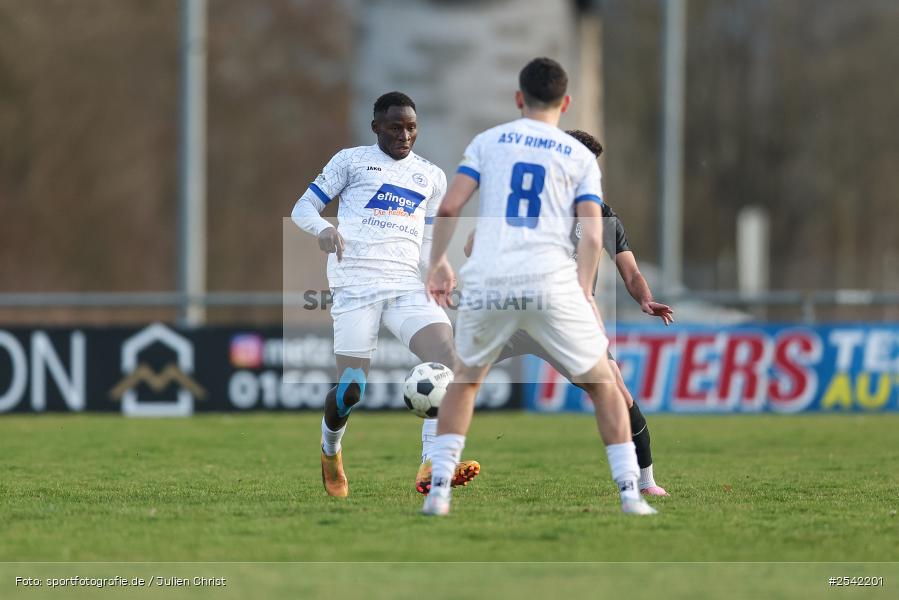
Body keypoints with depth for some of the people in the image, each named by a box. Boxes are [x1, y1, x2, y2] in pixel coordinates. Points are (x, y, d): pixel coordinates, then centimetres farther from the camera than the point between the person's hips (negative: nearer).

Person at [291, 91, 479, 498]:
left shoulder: (432, 177, 21)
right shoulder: (351, 161, 10)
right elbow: (303, 209, 7)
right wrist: (324, 228, -16)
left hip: (408, 284, 3)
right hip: (355, 284, -3)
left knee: (446, 356, -22)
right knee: (351, 389, -6)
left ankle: (433, 464, -31)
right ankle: (330, 450, 28)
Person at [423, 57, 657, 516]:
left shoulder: (487, 141, 13)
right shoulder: (580, 156, 11)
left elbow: (449, 207, 3)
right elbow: (592, 234, 1)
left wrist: (438, 263, 15)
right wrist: (584, 293, 8)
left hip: (487, 283, 1)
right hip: (551, 284, -1)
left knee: (464, 380, 22)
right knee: (603, 384, 13)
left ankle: (438, 490, 11)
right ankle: (630, 493, 5)